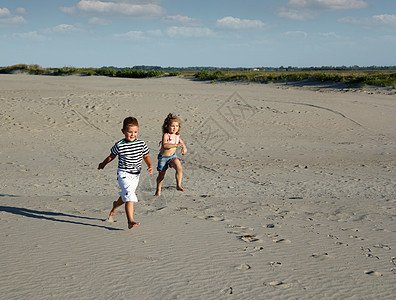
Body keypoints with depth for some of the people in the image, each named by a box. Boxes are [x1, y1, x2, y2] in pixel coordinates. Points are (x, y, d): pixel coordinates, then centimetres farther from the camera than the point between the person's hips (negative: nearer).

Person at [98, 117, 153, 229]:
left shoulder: (141, 144, -3)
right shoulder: (119, 145, -11)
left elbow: (146, 157, 8)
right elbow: (111, 156, 7)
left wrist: (150, 166, -11)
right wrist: (103, 164, 21)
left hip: (136, 175, 5)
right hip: (123, 174, -5)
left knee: (125, 196, 21)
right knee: (129, 196, -20)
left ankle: (115, 205, 54)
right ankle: (130, 221, -22)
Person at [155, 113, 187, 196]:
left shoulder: (177, 136, -2)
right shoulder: (166, 135, -22)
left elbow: (181, 142, 18)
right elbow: (164, 145, -39)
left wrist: (184, 148, -2)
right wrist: (176, 145, -43)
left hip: (173, 156, 4)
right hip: (163, 157, -4)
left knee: (179, 168, -21)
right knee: (162, 174, 7)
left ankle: (178, 185, -14)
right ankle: (158, 189, 29)